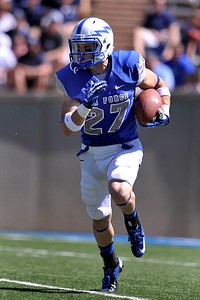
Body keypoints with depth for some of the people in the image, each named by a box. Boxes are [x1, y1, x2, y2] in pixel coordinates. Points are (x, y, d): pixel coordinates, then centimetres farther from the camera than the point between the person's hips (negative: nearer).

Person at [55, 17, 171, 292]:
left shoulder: (128, 67, -13)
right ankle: (111, 266, 39)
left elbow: (159, 85, 8)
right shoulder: (72, 79, -11)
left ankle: (132, 221, 2)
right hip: (92, 153, 3)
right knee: (99, 218, 12)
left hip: (125, 148, -3)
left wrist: (164, 112, -9)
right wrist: (85, 106, -31)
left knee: (118, 190, -33)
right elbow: (67, 128, -14)